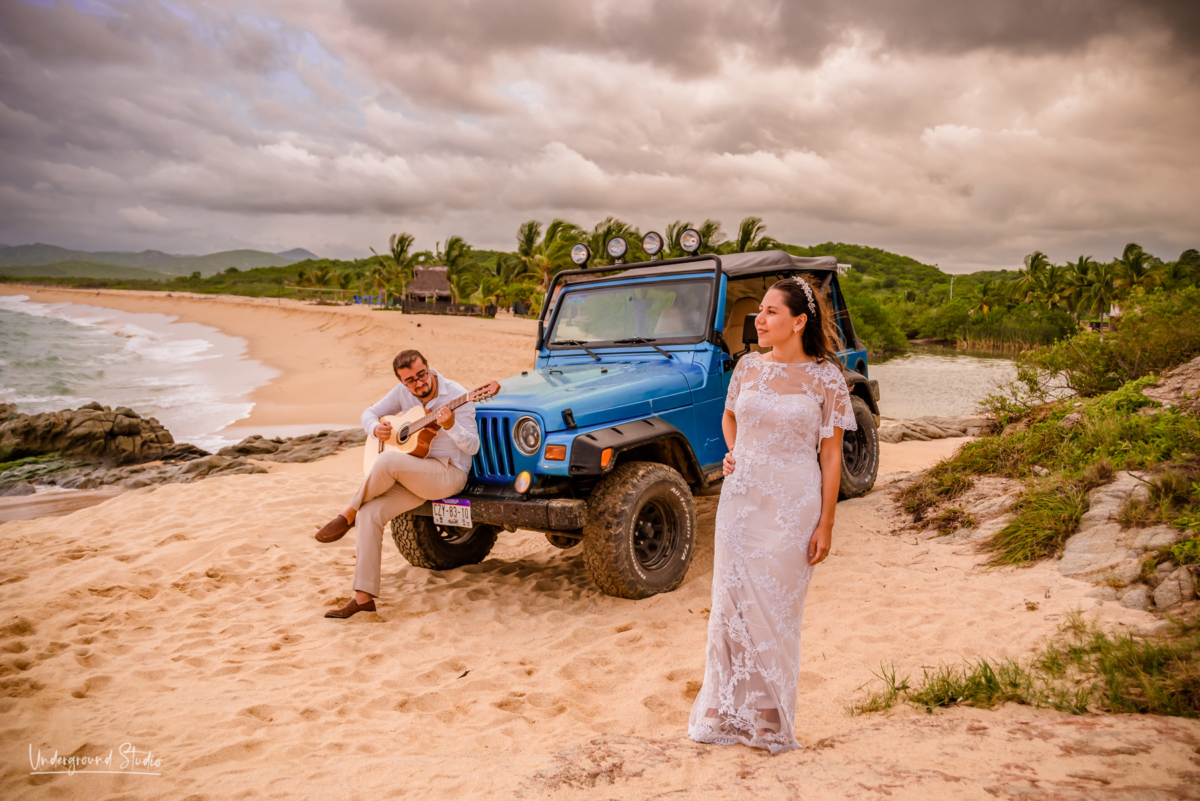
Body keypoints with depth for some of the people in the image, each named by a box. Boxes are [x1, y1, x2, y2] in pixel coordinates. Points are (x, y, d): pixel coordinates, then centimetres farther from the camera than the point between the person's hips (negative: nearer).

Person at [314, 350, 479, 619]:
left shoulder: (456, 396, -11)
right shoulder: (403, 392, 6)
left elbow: (473, 447, -13)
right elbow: (369, 414, 17)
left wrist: (451, 426, -32)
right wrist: (376, 429, -7)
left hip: (449, 474, -6)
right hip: (413, 475, 6)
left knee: (388, 460, -32)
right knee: (369, 514, -16)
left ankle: (348, 515, -7)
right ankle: (363, 597, -11)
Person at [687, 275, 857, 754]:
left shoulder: (825, 378, -7)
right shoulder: (748, 367, 4)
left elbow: (831, 454, -6)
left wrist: (825, 524, -9)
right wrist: (731, 453, 4)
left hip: (792, 507, -4)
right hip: (740, 499, 4)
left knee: (775, 610, 6)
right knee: (731, 602, 10)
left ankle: (771, 720, 24)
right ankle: (726, 713, 26)